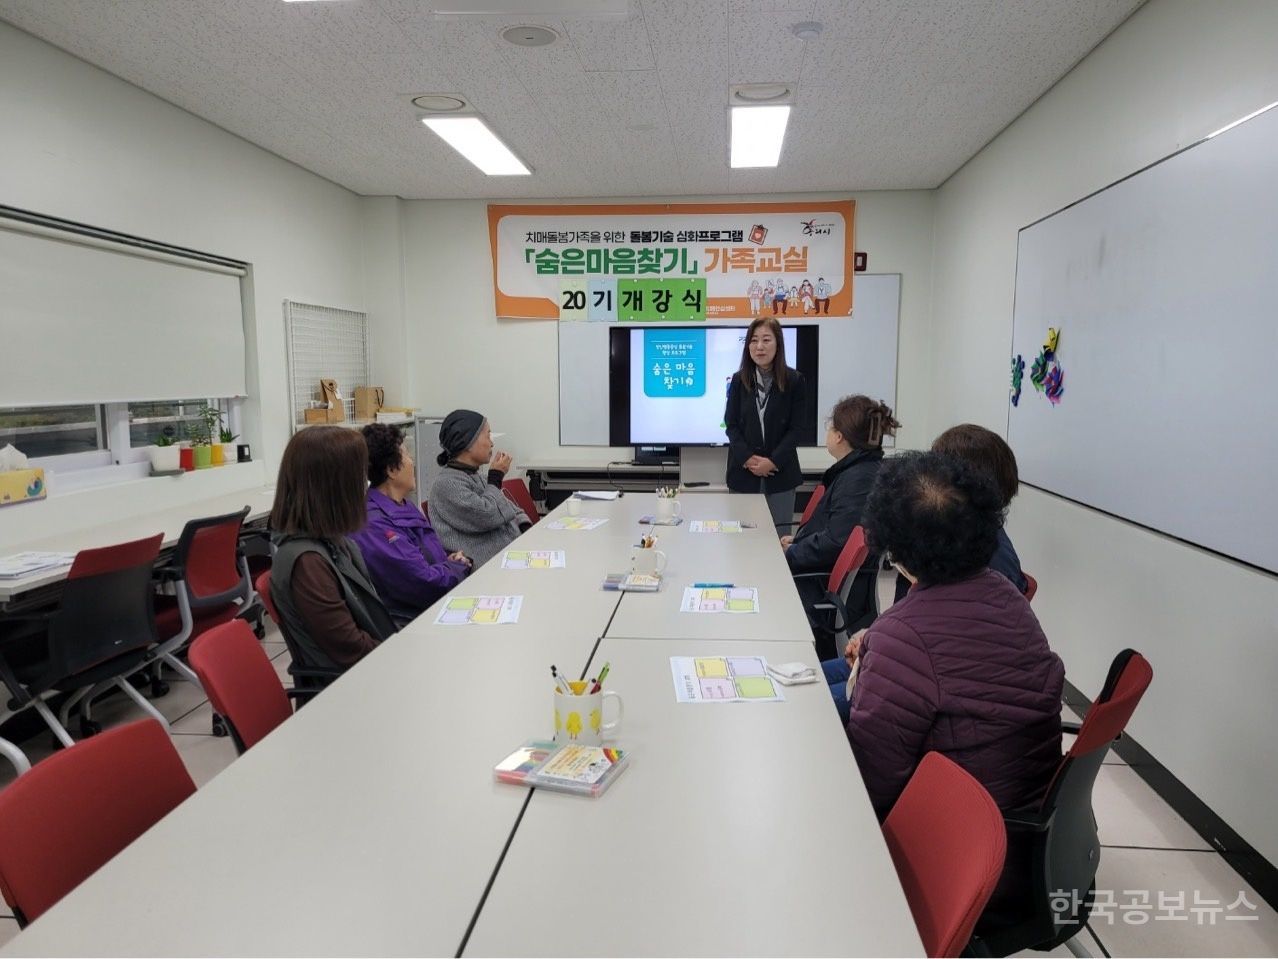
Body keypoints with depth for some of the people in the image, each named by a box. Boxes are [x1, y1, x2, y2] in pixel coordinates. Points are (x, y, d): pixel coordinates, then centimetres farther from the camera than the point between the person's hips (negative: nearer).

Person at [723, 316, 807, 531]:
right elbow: (731, 425, 2)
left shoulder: (794, 380, -2)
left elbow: (796, 428, -3)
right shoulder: (739, 380, 3)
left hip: (780, 472, -1)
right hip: (743, 472, 1)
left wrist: (773, 461, -13)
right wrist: (747, 458, -12)